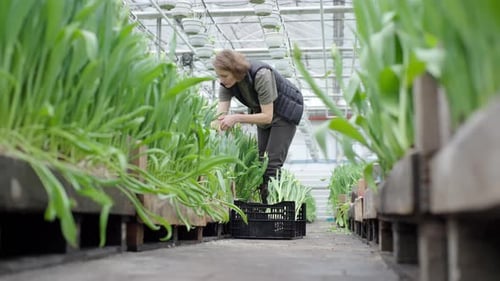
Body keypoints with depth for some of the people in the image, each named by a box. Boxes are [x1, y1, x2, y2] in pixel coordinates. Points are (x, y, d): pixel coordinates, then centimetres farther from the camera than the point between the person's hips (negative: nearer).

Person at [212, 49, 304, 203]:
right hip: (262, 111, 7)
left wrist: (237, 118, -44)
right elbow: (221, 115, -21)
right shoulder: (226, 84, -19)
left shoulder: (261, 75, -37)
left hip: (286, 111, -7)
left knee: (272, 162, -15)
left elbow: (267, 116, -35)